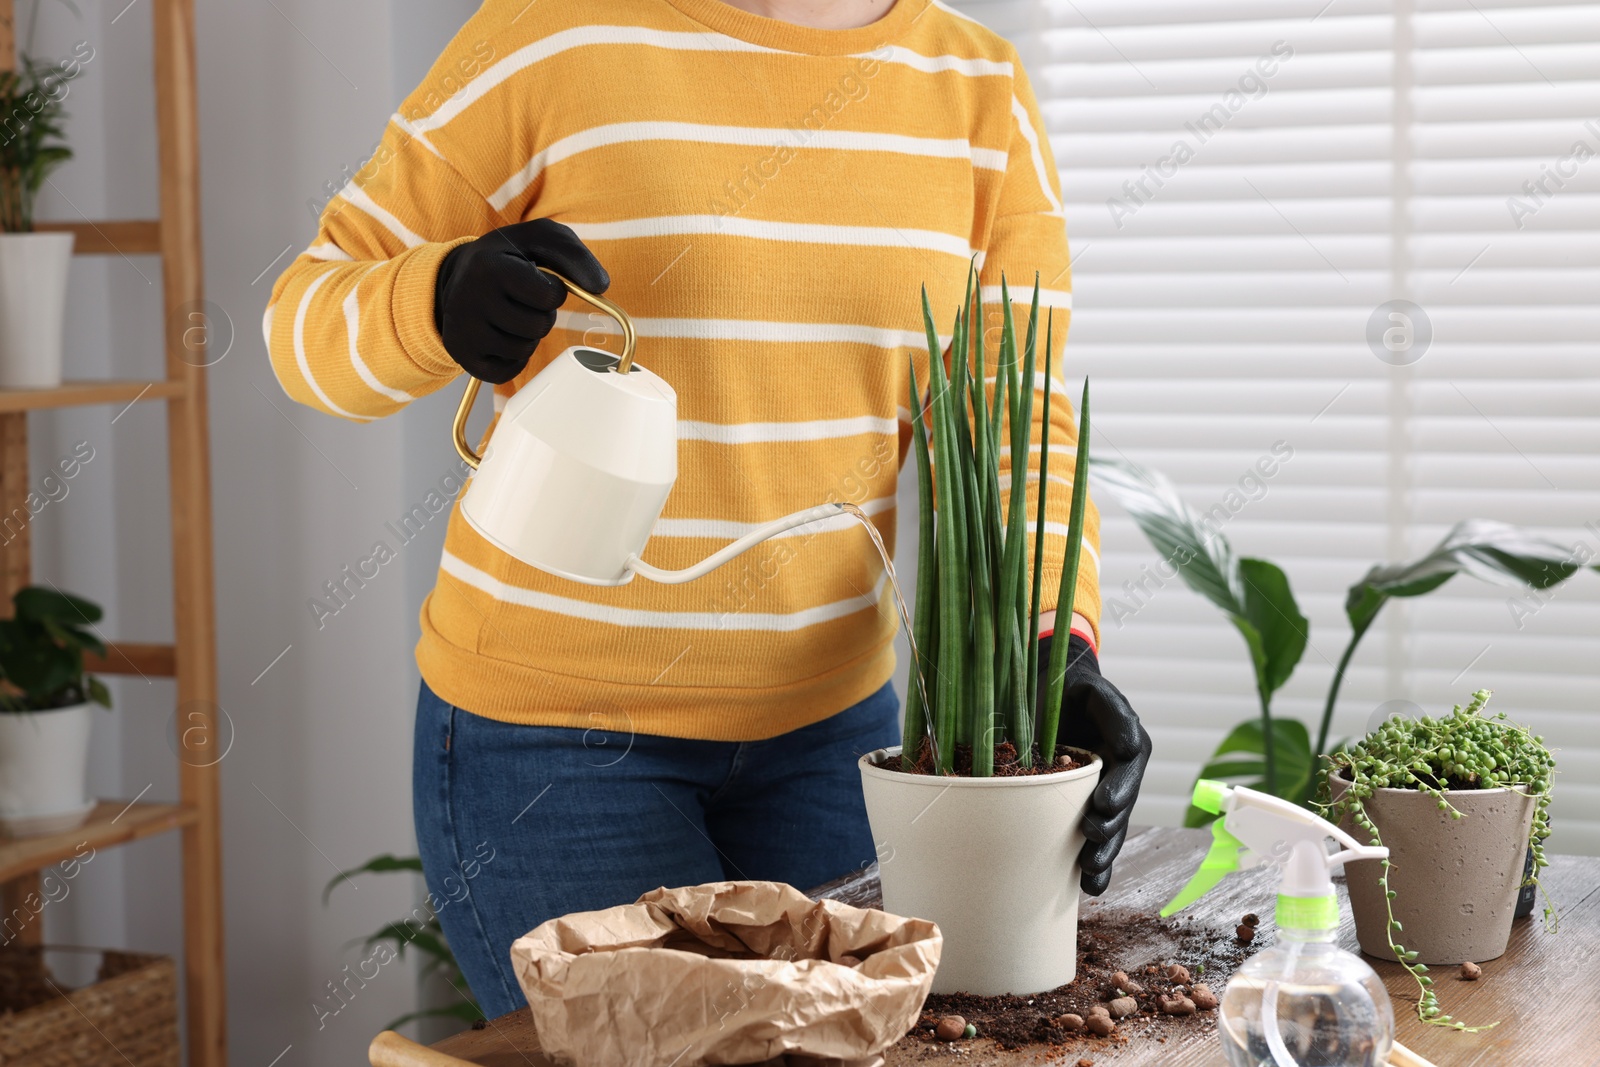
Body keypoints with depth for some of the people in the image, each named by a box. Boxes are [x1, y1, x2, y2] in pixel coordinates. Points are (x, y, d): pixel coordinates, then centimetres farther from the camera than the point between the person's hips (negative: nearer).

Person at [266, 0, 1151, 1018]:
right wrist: (439, 303, -29)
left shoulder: (983, 95, 0)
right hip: (552, 729, -4)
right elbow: (312, 321, -6)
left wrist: (1056, 649, -20)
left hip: (830, 724, 5)